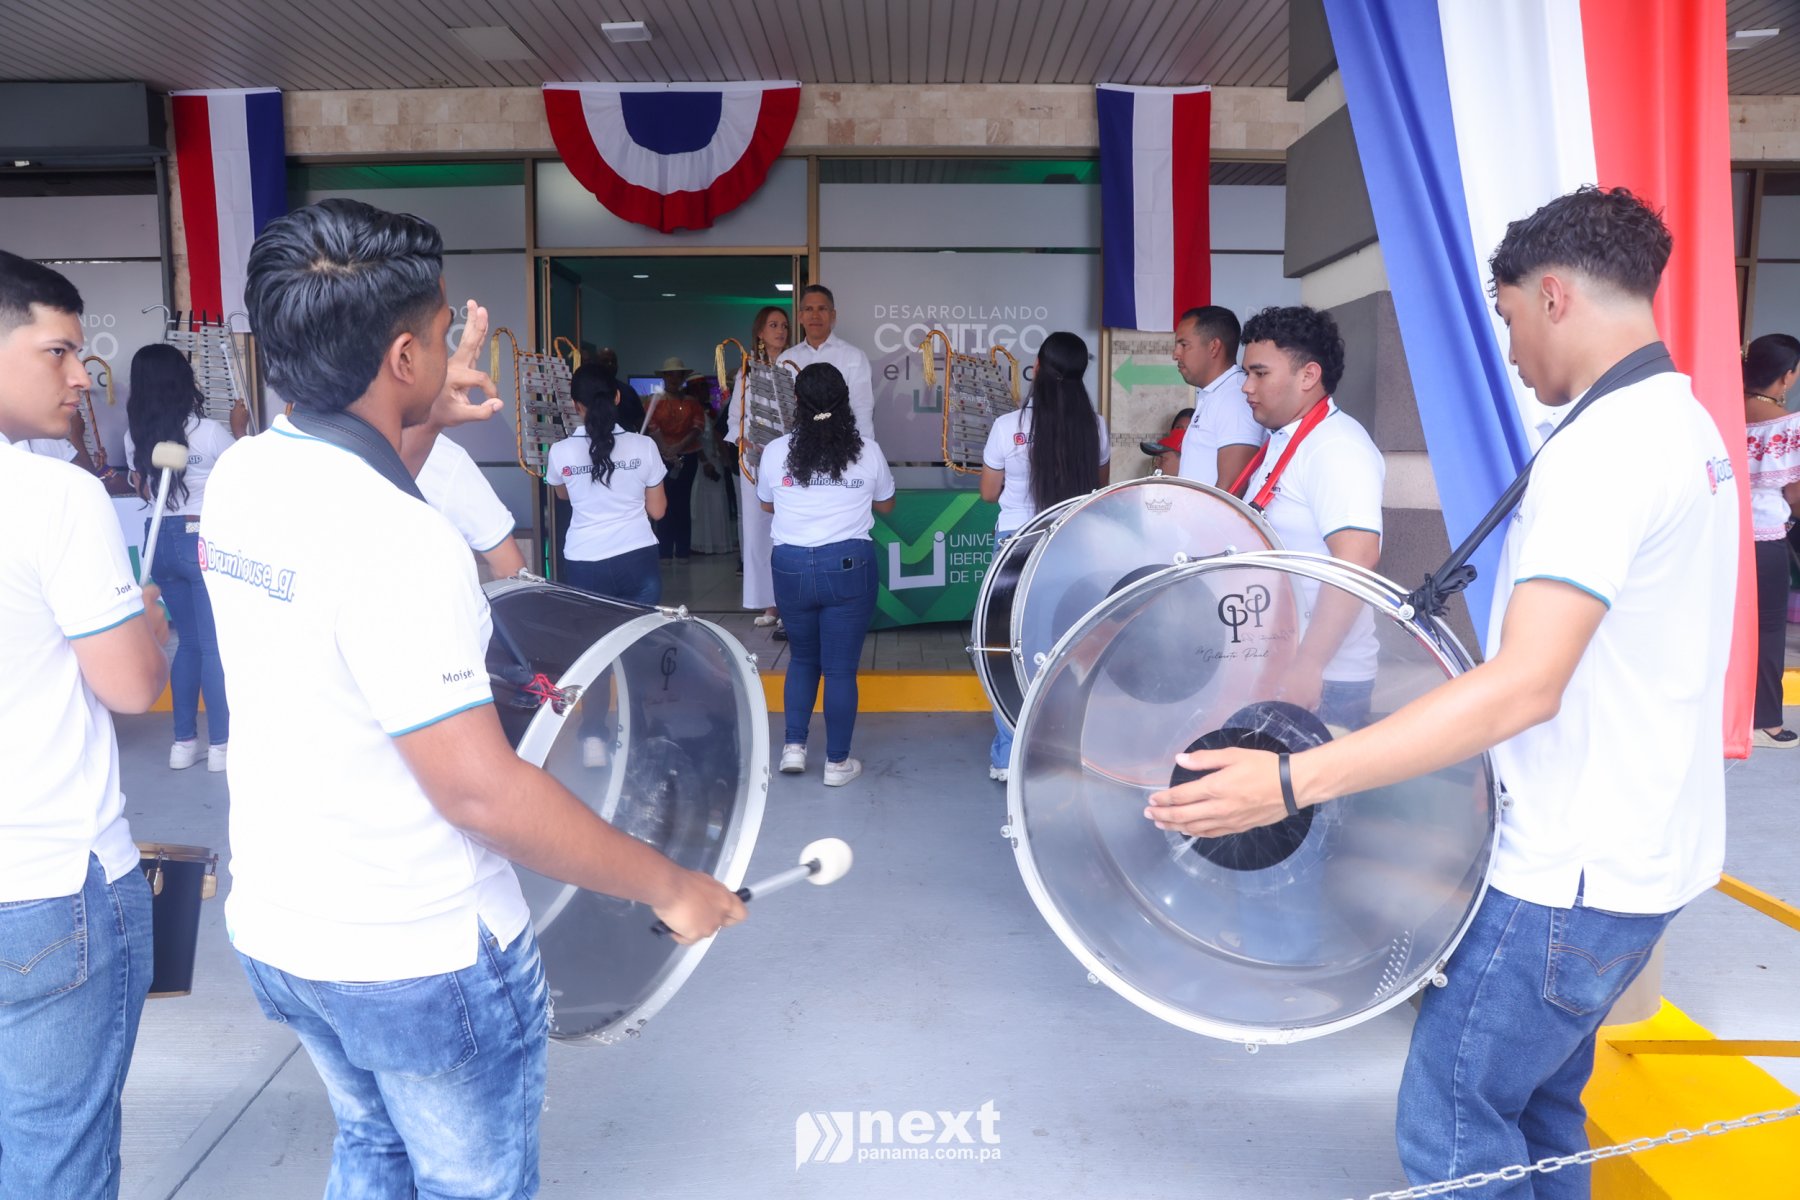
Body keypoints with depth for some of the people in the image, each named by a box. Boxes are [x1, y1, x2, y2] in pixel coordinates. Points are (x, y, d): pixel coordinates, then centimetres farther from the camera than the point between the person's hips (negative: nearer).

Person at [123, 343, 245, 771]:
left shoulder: (135, 438, 2)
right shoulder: (209, 432, -13)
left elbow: (142, 490, 15)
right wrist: (239, 429, 15)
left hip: (161, 540, 5)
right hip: (204, 540, -5)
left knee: (188, 640, 16)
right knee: (215, 643, 2)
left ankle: (184, 741, 18)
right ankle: (221, 744, 7)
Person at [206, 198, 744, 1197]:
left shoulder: (239, 474, -3)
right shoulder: (398, 543, -28)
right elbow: (480, 789, -28)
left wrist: (423, 422, 20)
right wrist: (670, 887, -19)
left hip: (272, 927, 8)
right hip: (420, 963, -7)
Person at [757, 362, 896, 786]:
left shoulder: (776, 451, -2)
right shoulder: (867, 452, -3)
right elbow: (885, 504, 13)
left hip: (792, 566, 2)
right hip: (849, 565, -1)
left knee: (802, 657, 21)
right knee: (841, 666, 6)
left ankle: (794, 746, 18)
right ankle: (837, 762, 13)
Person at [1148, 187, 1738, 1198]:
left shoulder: (1602, 449, -22)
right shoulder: (1689, 424, 10)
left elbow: (1525, 687, -32)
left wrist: (1293, 782, -36)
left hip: (1575, 870, -10)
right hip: (1647, 848, 10)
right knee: (1537, 1101, 21)